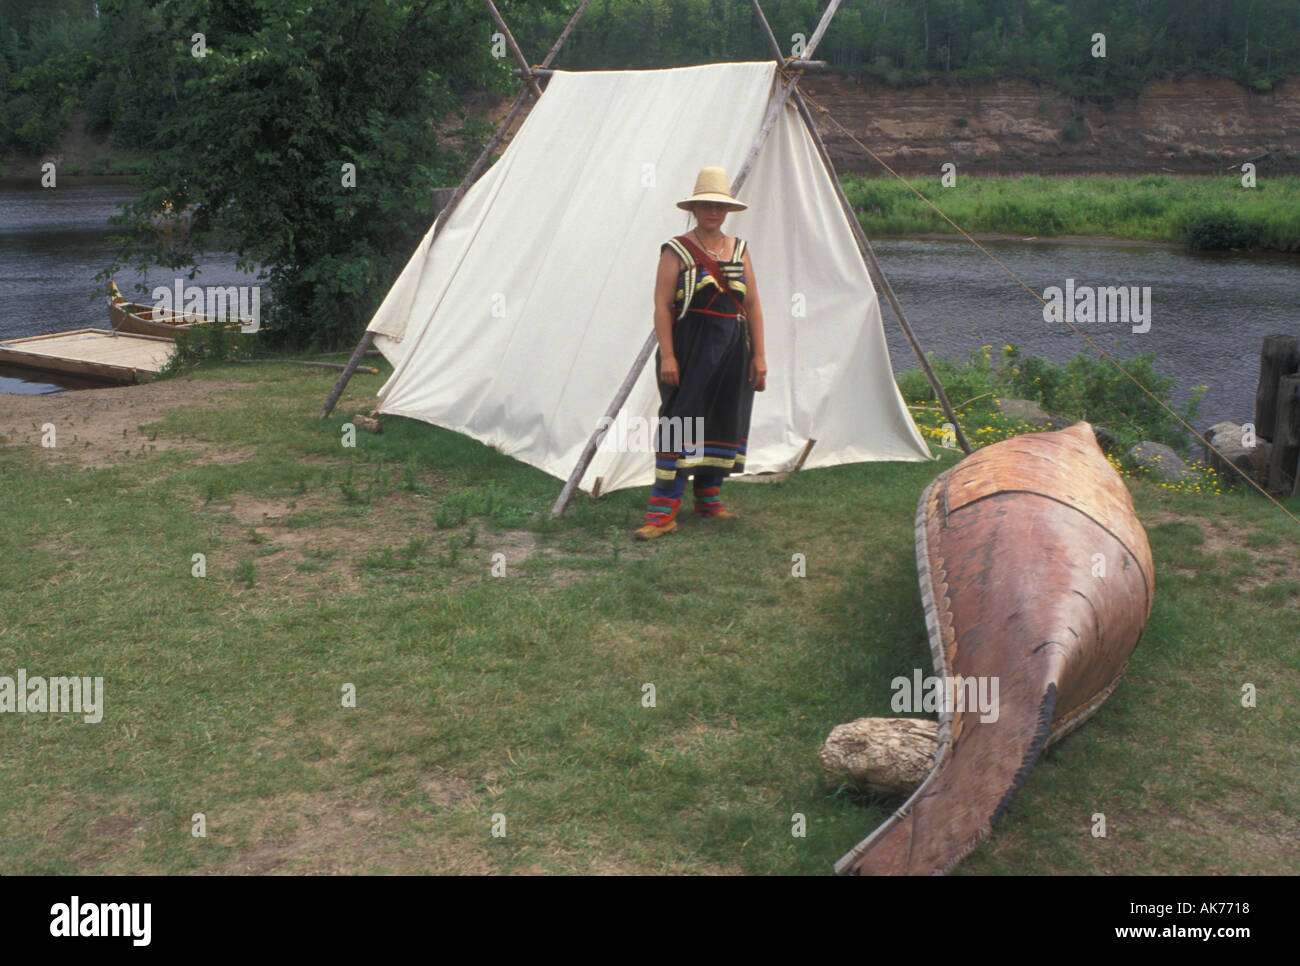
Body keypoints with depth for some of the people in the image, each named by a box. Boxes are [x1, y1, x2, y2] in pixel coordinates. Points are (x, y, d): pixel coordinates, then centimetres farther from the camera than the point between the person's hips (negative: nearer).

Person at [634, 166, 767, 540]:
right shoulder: (676, 251, -2)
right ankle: (662, 510, -9)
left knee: (724, 420, 9)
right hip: (691, 347, -5)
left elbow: (752, 306, 12)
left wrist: (759, 354, 6)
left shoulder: (740, 250, 12)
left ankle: (709, 497, 22)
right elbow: (662, 306, -8)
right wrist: (667, 355, -15)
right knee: (681, 420, -10)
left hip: (733, 349, 5)